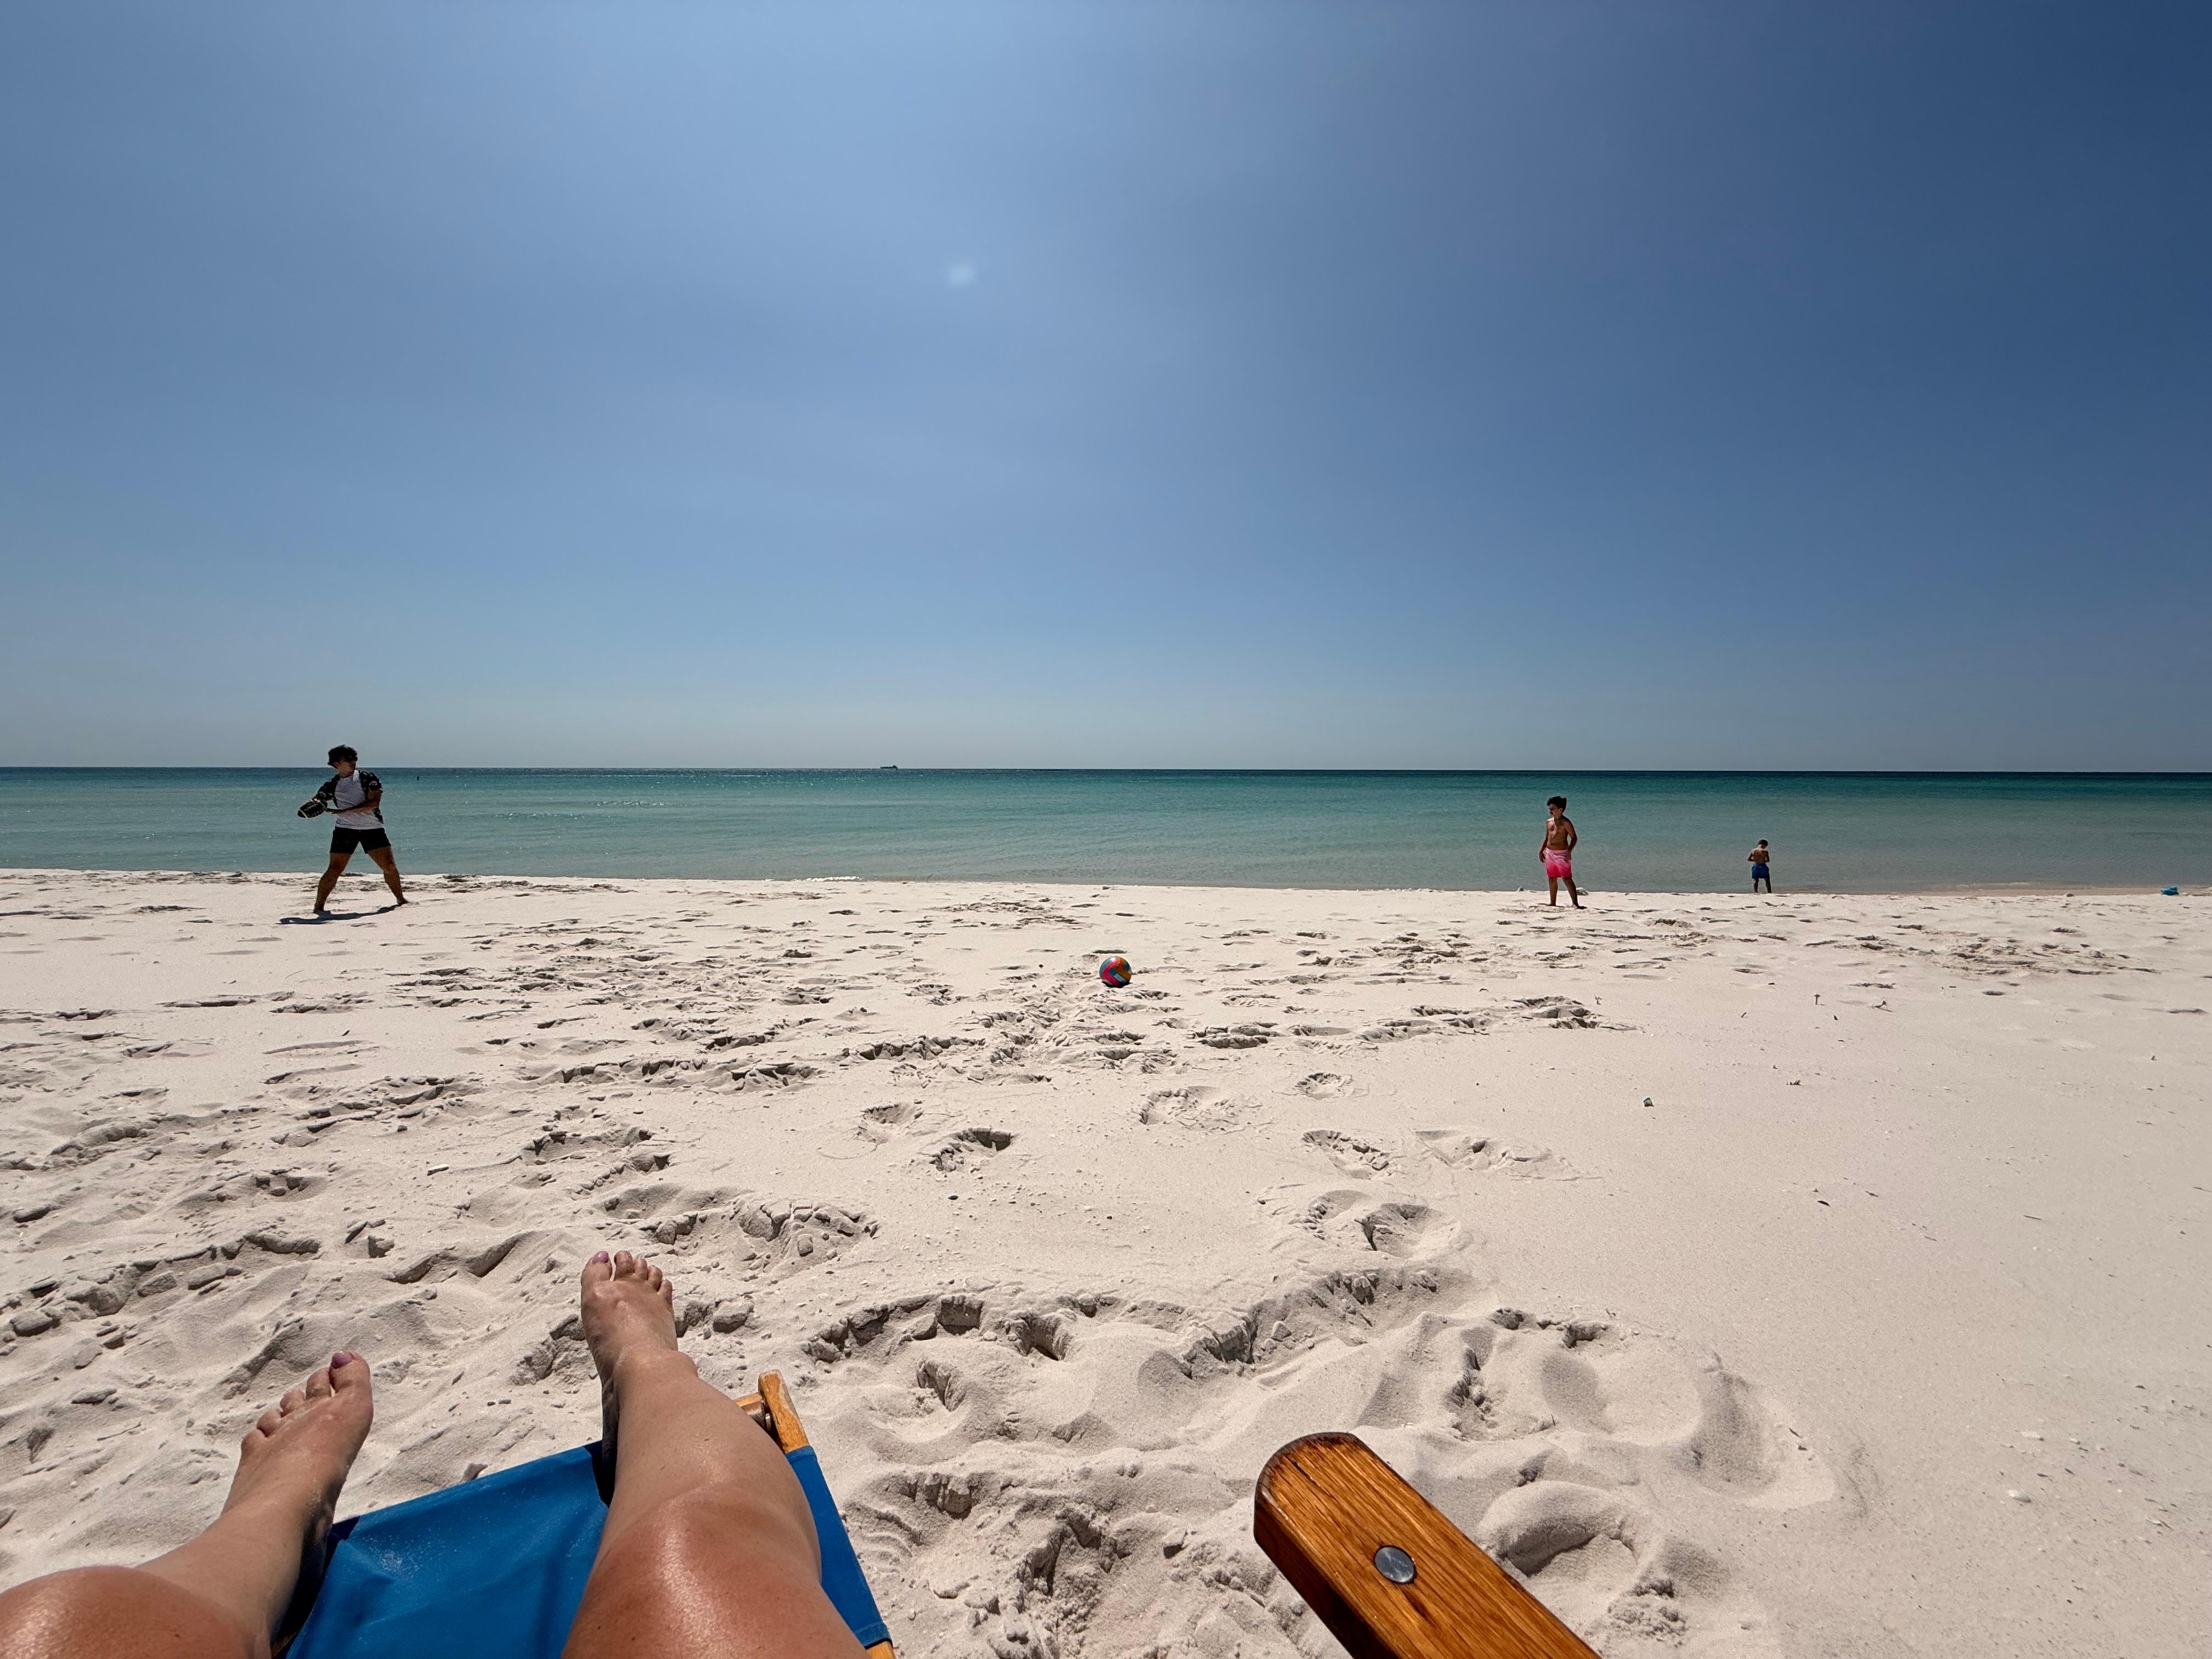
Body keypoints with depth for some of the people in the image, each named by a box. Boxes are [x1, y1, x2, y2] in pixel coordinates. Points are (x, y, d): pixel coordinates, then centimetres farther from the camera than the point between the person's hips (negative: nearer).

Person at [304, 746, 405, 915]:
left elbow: (374, 803, -12)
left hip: (373, 828, 0)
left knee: (390, 866, -1)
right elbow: (316, 804, 11)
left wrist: (345, 811, -18)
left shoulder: (368, 778, 0)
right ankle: (319, 906, -1)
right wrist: (310, 809, -14)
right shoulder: (331, 786, 6)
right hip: (345, 829, 0)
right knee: (335, 869, -9)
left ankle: (400, 899, 17)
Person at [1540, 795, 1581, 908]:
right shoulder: (1549, 822, 12)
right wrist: (1541, 850, 12)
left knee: (1567, 879, -11)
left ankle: (1576, 904, -11)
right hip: (1549, 853, 7)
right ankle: (1553, 903, 21)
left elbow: (1574, 838, -10)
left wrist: (1569, 851, -21)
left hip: (1561, 854, -7)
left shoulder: (1565, 822, -10)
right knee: (1552, 879, 12)